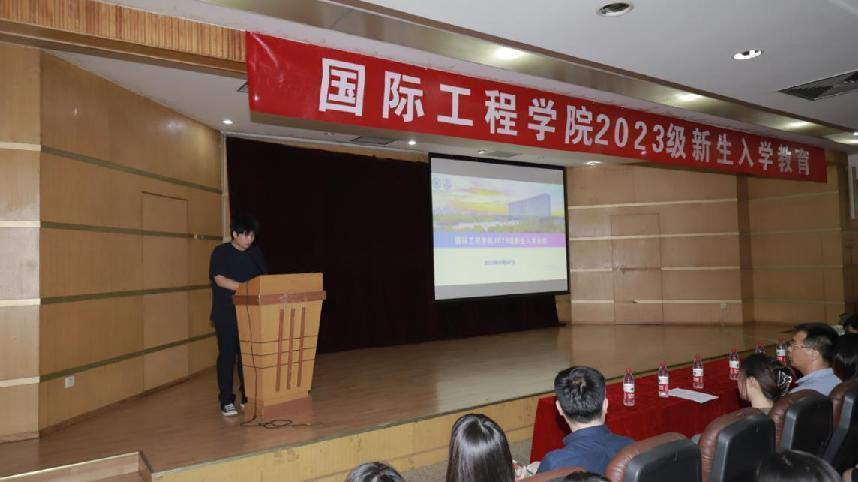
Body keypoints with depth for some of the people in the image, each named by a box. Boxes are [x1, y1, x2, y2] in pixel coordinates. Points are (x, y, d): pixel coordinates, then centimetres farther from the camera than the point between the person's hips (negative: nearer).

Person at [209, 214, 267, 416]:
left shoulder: (256, 253, 9)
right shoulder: (221, 252, -5)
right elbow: (219, 279, -16)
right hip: (226, 314, -4)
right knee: (227, 356, 0)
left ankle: (248, 396, 20)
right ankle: (226, 401, 9)